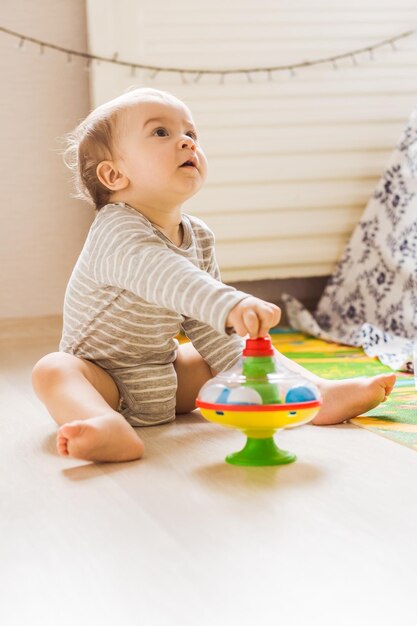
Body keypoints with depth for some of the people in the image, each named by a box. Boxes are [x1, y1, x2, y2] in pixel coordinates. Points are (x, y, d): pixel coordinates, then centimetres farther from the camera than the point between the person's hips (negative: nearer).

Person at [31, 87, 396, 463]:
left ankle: (320, 393, -7)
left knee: (237, 354, 4)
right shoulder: (117, 231, -26)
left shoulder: (199, 238, 1)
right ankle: (111, 430, -60)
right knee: (53, 370, -35)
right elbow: (163, 277, -47)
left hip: (166, 378, 8)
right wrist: (230, 305, -63)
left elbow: (207, 324, 8)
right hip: (102, 377, -7)